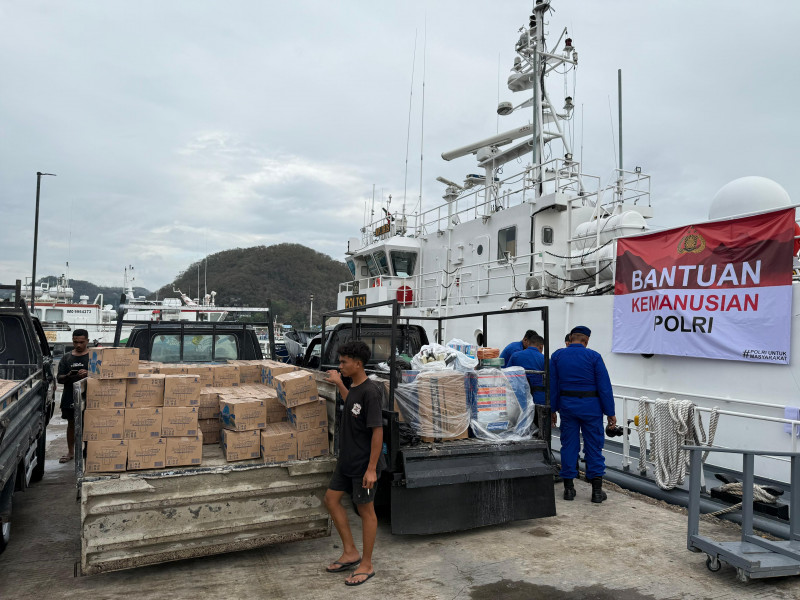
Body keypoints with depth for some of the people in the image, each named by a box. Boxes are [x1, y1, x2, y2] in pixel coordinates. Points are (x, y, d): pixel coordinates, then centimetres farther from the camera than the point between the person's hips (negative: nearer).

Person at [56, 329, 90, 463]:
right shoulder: (66, 358, 10)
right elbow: (59, 378, 8)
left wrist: (88, 374, -23)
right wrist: (68, 376, -14)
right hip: (70, 396, 3)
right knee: (71, 423, 12)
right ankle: (70, 452, 23)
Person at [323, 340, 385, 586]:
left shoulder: (370, 391, -22)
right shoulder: (355, 387, 5)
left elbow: (377, 431, -23)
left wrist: (372, 468, -23)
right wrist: (339, 384, 24)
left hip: (364, 464, -9)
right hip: (347, 460, 9)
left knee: (365, 510, 5)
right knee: (331, 499, 14)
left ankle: (366, 566, 22)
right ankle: (350, 553, 27)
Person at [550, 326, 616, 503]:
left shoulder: (557, 356, 2)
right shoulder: (594, 357, -5)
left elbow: (552, 385, 4)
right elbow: (604, 386, -6)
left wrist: (553, 409, 11)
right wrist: (610, 412, -1)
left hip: (567, 405, 2)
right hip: (590, 406, -2)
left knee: (568, 445, 9)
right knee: (594, 447, 5)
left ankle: (569, 488, 13)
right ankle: (597, 490, 8)